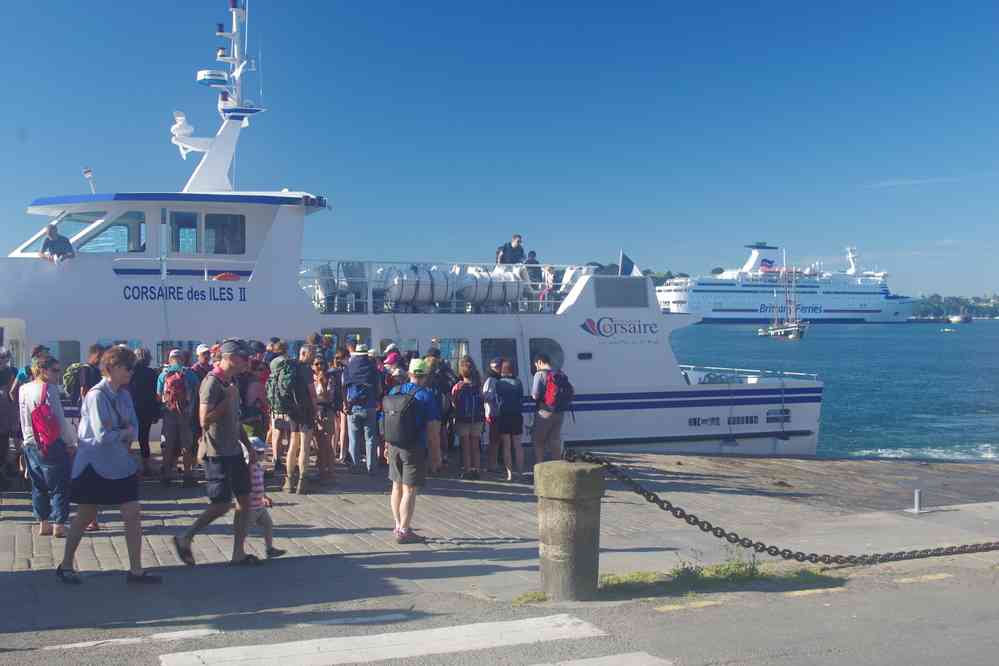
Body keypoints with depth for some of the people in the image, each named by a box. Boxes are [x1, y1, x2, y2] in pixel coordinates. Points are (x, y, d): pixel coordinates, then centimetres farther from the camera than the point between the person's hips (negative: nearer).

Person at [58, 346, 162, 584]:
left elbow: (134, 428, 5)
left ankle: (136, 570, 6)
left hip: (121, 464, 6)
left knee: (133, 514, 0)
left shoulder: (124, 395, 4)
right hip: (95, 465, -6)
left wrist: (118, 434, -14)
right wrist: (124, 433, -6)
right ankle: (65, 565, 27)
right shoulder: (97, 395, -18)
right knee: (85, 516, 8)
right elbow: (103, 436, -22)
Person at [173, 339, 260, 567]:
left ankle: (239, 553, 13)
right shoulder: (212, 382, -16)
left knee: (245, 501, 7)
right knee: (222, 505, -6)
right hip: (217, 454, -9)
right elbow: (205, 421, -23)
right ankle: (185, 539, 12)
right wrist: (228, 398, -20)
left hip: (234, 452, 9)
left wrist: (249, 446, 17)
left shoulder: (232, 382, 12)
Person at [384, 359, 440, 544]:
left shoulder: (393, 392, 5)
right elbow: (432, 428, -14)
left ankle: (399, 526, 27)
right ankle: (404, 531, 1)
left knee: (397, 486, 17)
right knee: (409, 490, -1)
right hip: (414, 448, -6)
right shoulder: (426, 396, -12)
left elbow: (387, 422, 11)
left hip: (394, 446, 6)